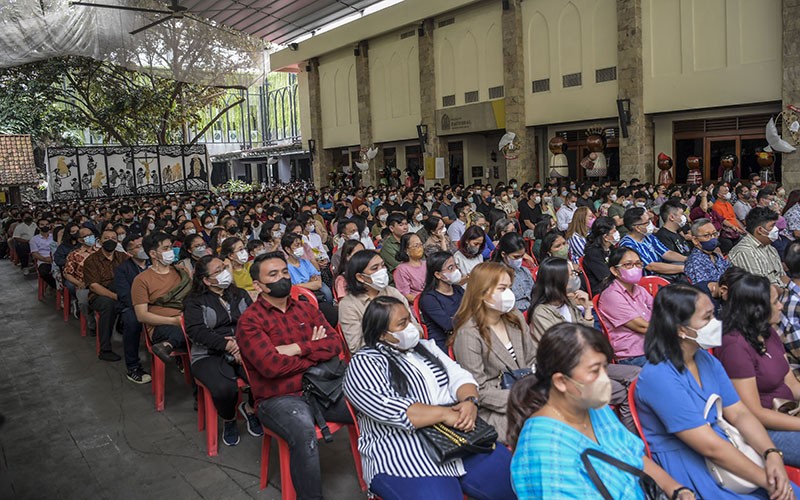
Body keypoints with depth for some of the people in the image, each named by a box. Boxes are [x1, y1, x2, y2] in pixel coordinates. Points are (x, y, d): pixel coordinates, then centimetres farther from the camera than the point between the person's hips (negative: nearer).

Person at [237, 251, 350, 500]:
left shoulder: (306, 308, 13)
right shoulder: (249, 320, -4)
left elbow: (334, 343, 2)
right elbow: (271, 365, -17)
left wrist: (299, 348, -14)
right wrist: (315, 351, -5)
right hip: (278, 399, -5)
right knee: (304, 432, -36)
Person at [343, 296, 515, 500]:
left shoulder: (425, 346, 15)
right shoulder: (364, 364, -6)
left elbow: (458, 376, 8)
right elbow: (389, 410, -20)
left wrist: (470, 401, -14)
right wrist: (445, 413, -21)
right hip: (405, 456, -5)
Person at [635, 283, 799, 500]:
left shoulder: (707, 360, 5)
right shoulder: (659, 377, -23)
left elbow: (739, 414, 4)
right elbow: (711, 447, -21)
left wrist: (772, 454, -12)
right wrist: (765, 480, -15)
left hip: (724, 455, 7)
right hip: (687, 472, -7)